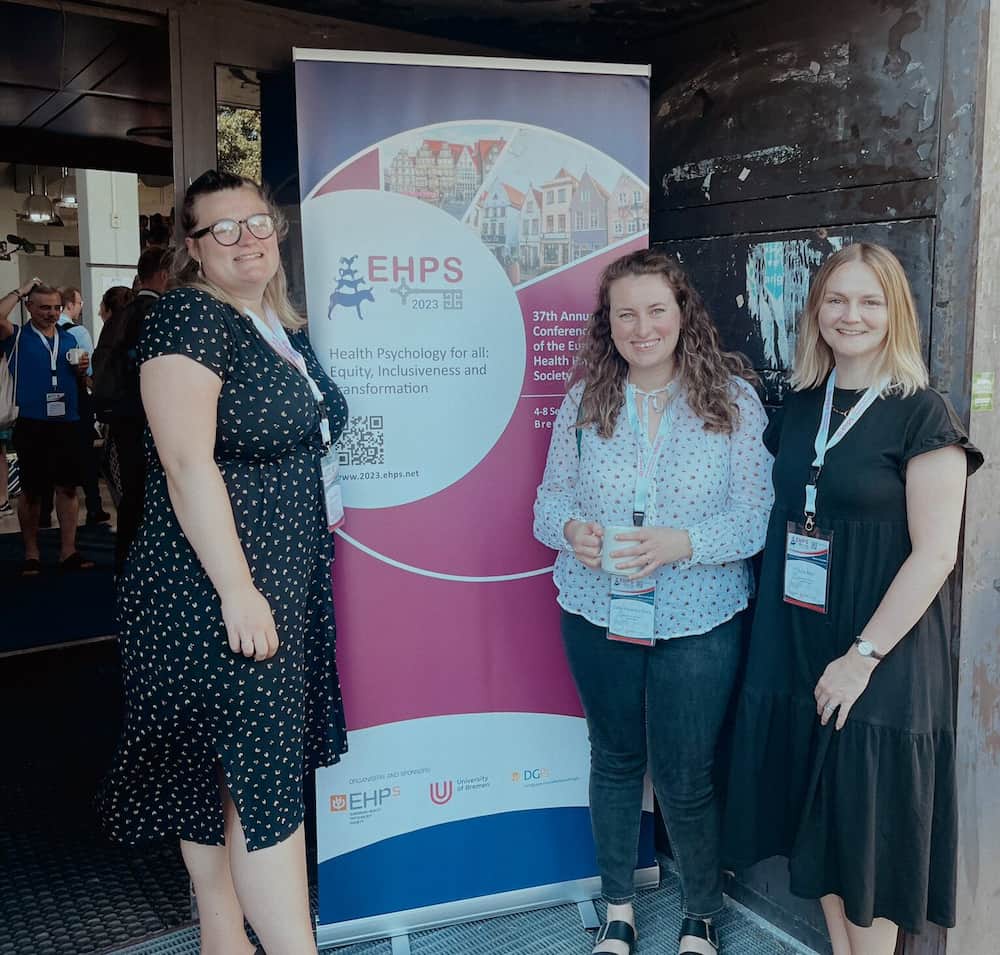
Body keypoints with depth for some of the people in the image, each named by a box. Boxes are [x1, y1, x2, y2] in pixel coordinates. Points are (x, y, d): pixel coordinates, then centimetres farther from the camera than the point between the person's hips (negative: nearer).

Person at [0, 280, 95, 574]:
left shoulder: (69, 340, 13)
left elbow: (81, 382, 20)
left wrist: (82, 370, -3)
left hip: (67, 424, 3)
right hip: (32, 427, -3)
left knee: (68, 487, 4)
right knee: (31, 491, 5)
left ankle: (68, 551, 11)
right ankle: (31, 553, 18)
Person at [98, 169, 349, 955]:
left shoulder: (286, 329, 12)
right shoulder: (191, 316, -13)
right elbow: (187, 464, -21)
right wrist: (237, 589, -24)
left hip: (286, 581, 8)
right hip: (215, 590, -8)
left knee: (225, 771, 17)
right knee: (265, 778, -4)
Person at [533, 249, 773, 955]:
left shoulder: (733, 398, -6)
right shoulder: (585, 398, 1)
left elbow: (760, 514, -9)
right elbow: (551, 496, 4)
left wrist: (682, 542, -25)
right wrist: (570, 529, -19)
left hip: (699, 624, -2)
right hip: (597, 616, 2)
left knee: (684, 779, 8)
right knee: (614, 760, 18)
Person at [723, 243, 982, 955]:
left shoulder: (922, 415, -10)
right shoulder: (800, 407, 8)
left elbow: (935, 552, -14)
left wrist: (863, 656, -16)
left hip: (880, 659, -5)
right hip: (795, 647, 6)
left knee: (869, 823, 6)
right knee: (817, 815, 16)